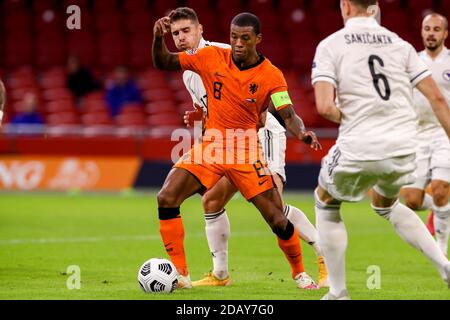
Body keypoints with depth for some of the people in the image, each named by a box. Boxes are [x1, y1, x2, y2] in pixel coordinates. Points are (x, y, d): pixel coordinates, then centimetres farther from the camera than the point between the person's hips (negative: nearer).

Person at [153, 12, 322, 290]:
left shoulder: (272, 76, -11)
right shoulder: (211, 58, -5)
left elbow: (288, 115, -20)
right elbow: (163, 63, 1)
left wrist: (302, 132, -43)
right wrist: (159, 38, -19)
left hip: (246, 152, -2)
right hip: (210, 147, 2)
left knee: (278, 220, -5)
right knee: (166, 199, -17)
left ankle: (299, 272, 23)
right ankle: (181, 274, -6)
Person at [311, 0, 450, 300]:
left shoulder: (331, 45, -1)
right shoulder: (399, 44, 10)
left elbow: (325, 107, -13)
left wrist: (348, 117, 8)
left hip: (359, 148, -4)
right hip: (403, 148, 4)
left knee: (326, 202, 25)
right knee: (385, 204, 33)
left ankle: (338, 293, 21)